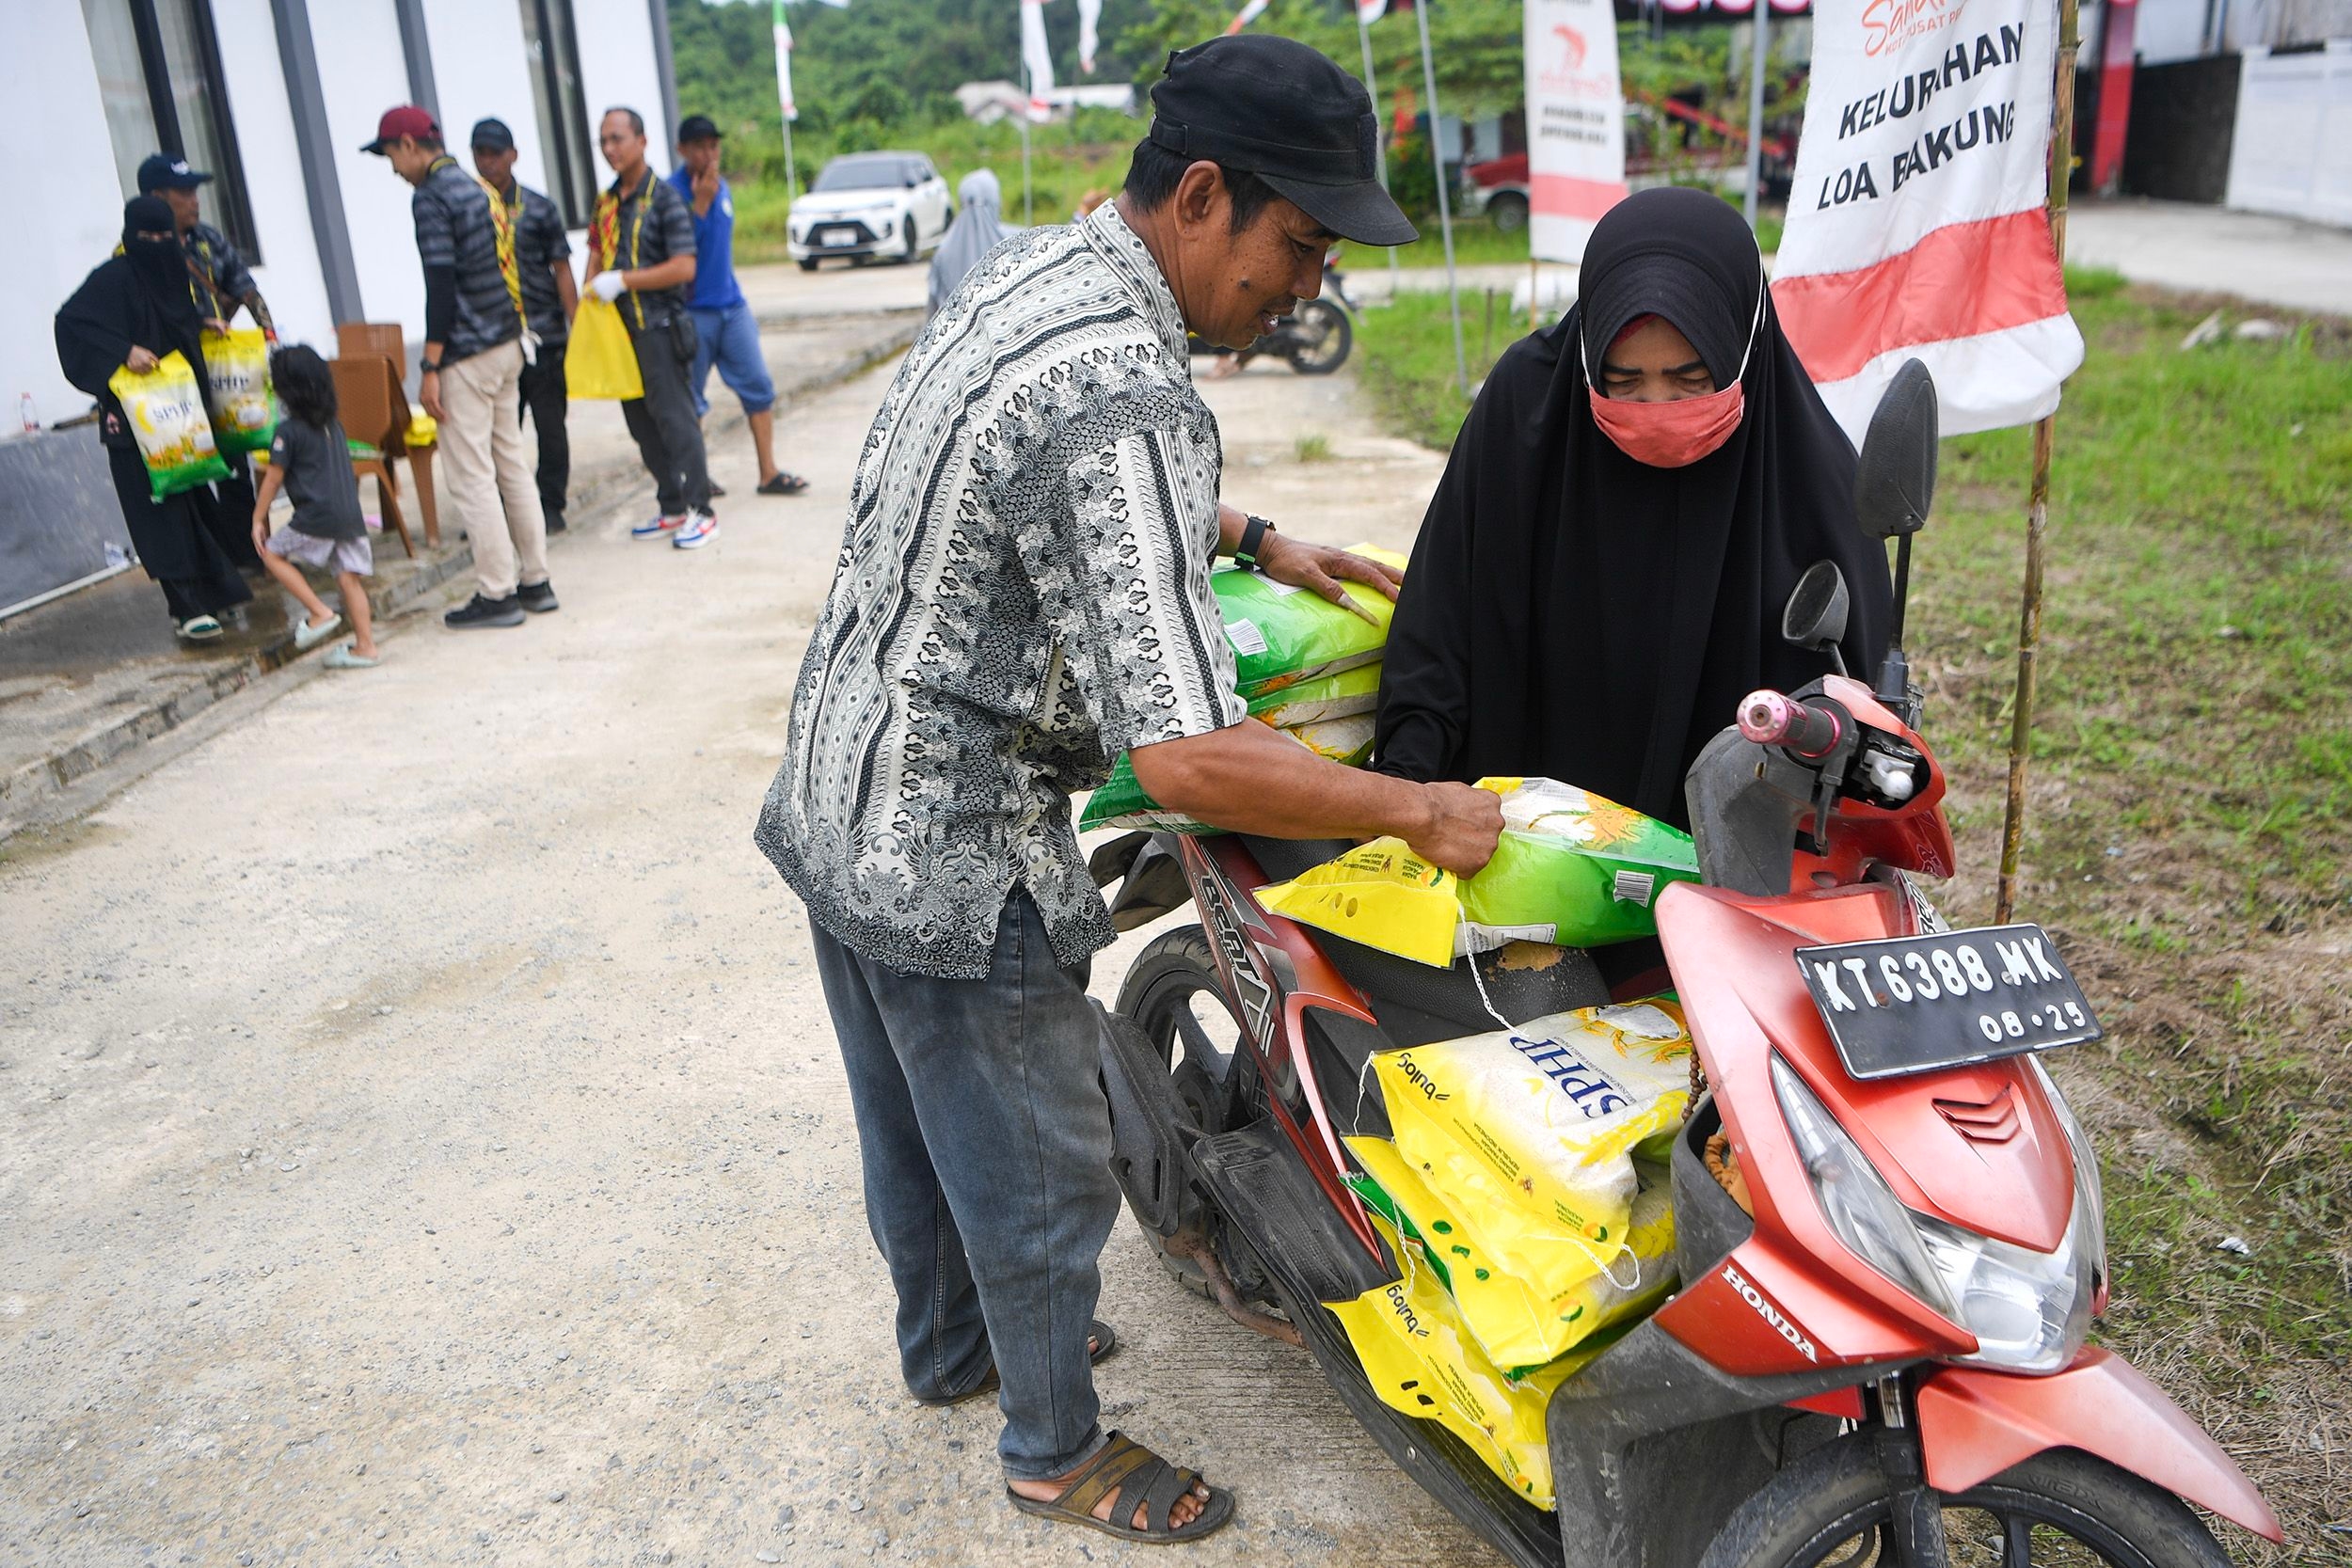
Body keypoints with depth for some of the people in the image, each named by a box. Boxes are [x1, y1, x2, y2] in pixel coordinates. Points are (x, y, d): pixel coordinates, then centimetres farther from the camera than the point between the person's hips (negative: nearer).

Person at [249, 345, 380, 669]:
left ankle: (319, 613, 1)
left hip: (317, 518, -6)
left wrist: (258, 519, 5)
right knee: (348, 576, 8)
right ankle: (365, 646, 6)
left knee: (273, 553, 11)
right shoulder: (334, 424, 13)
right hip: (350, 514, 7)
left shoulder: (289, 430, -7)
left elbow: (273, 478, -4)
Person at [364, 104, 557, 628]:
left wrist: (430, 368, -15)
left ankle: (496, 594, 0)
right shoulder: (482, 189, 14)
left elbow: (442, 285, -17)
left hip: (467, 356, -9)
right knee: (511, 466, 12)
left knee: (471, 477, -4)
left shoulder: (431, 197, -12)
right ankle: (535, 582, 16)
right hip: (508, 347, 9)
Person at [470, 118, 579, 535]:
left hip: (543, 334, -2)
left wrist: (576, 329, -5)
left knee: (550, 425, 3)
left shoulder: (538, 209, 3)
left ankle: (550, 506, 14)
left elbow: (562, 270, 3)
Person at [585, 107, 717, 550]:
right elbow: (596, 255, 18)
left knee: (674, 418, -5)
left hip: (658, 326, -7)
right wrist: (592, 292, -1)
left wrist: (623, 281, -17)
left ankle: (700, 511, 2)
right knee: (642, 423, 10)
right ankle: (672, 509, 19)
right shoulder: (605, 202, 13)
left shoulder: (664, 197, -8)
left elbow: (684, 267, -16)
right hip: (618, 327, 7)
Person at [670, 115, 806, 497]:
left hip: (731, 306, 6)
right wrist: (701, 201, -22)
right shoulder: (672, 192, -11)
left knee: (759, 387, 1)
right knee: (689, 401, 3)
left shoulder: (722, 187, 12)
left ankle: (769, 473, 5)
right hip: (692, 311, -6)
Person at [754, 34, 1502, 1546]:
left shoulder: (1033, 266, 2)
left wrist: (1252, 538, 16)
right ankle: (1059, 1450, 37)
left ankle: (949, 1343, 52)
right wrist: (1424, 812, -21)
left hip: (836, 799, 10)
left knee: (913, 1122, 28)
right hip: (961, 867, -9)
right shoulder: (1128, 403, -29)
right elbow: (1188, 757, -33)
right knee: (1037, 1178, 13)